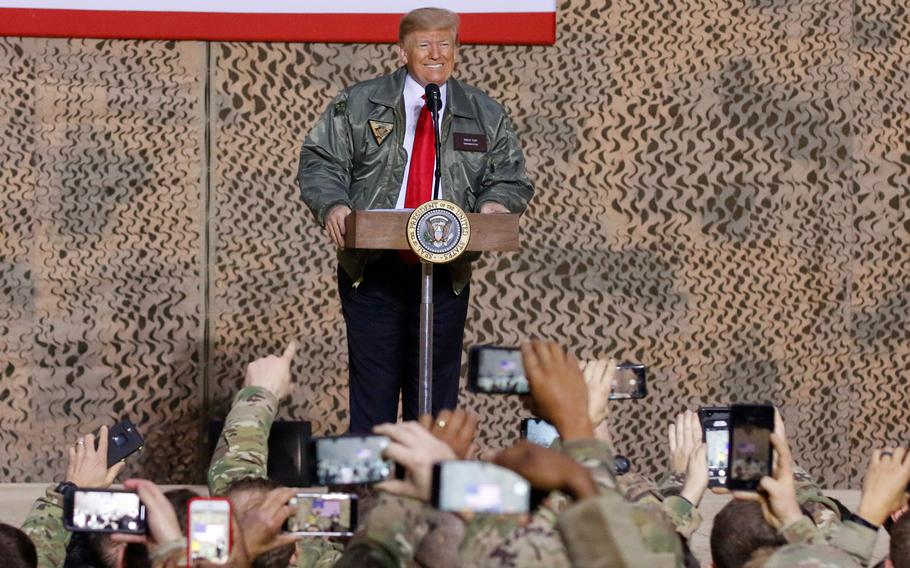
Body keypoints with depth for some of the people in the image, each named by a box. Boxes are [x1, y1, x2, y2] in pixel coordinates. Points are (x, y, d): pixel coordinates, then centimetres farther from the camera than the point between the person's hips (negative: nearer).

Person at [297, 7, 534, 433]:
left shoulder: (486, 117, 10)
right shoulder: (357, 105, 4)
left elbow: (511, 179, 11)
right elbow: (320, 162, 1)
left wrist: (496, 203, -12)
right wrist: (332, 205, -18)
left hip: (446, 276, 2)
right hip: (373, 270, -2)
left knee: (436, 390, 6)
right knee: (373, 386, -1)